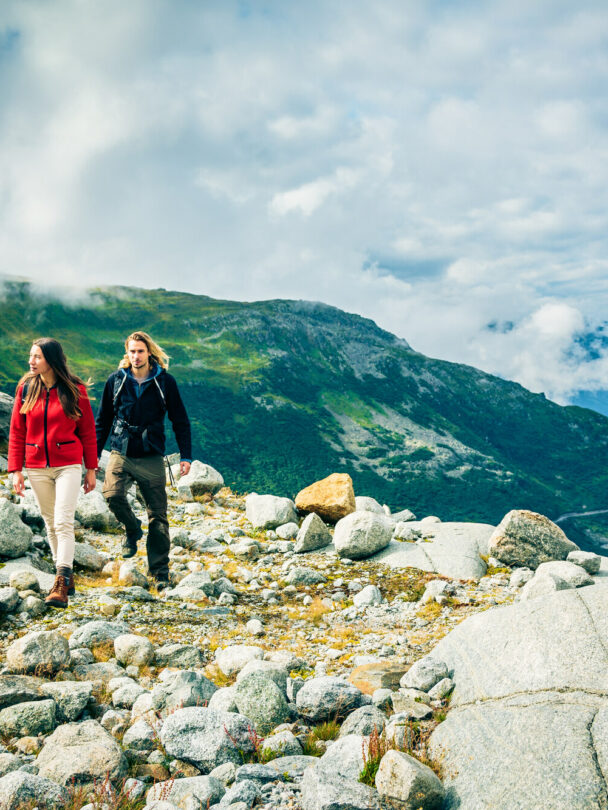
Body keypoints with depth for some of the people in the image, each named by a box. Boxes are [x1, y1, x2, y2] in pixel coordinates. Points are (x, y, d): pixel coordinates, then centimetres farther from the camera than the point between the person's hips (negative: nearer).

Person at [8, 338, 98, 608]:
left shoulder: (75, 389, -4)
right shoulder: (26, 388, 2)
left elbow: (87, 431, 2)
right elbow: (16, 432, 5)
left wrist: (91, 469, 3)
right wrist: (16, 470, 0)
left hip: (68, 464, -3)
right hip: (36, 466, 3)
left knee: (63, 521, -12)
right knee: (50, 523, 10)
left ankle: (61, 585, -15)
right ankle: (66, 577, 21)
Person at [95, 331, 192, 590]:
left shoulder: (165, 382, -1)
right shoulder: (116, 381, 3)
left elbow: (180, 420, 5)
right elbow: (103, 420, 12)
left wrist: (186, 456, -2)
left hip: (152, 458, -1)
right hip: (121, 454, 1)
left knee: (157, 516, 1)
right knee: (112, 494, -25)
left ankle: (160, 572, 13)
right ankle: (132, 529, 7)